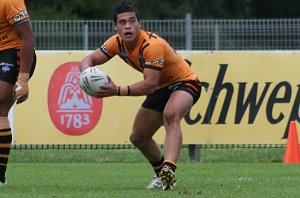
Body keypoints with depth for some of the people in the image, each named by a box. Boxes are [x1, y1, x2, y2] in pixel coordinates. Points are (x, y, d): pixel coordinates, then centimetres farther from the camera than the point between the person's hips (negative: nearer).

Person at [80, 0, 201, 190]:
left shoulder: (153, 45, -33)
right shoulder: (117, 42, -11)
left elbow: (150, 85, -38)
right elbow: (90, 59, -8)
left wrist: (118, 91, -47)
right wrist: (87, 71, -33)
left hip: (184, 83, -8)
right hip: (161, 88, 8)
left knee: (171, 115, -38)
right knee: (138, 138, 12)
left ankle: (169, 170, -53)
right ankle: (161, 174, 36)